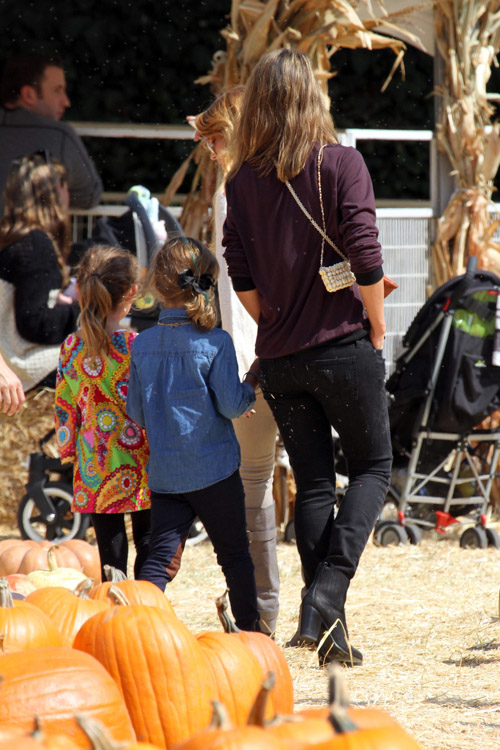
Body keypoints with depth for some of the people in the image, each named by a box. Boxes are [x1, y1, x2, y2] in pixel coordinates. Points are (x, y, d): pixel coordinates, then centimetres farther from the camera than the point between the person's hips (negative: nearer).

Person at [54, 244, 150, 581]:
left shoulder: (72, 348, -2)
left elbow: (65, 407, 6)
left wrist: (69, 451, 18)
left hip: (95, 468, 3)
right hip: (140, 465, -3)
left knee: (110, 546, 8)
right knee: (148, 540, 10)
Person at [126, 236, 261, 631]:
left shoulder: (143, 344, 2)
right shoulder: (215, 342, -12)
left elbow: (136, 414, 8)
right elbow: (231, 406, -12)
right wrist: (253, 380, 7)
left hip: (162, 471, 3)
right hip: (214, 467, -3)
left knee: (162, 557, 3)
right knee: (235, 553, 11)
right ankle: (251, 631, 19)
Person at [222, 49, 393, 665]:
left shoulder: (242, 180, 4)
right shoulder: (340, 163, -7)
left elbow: (242, 278, 2)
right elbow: (365, 257, -12)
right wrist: (376, 327, 0)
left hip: (280, 358, 4)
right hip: (343, 345, -4)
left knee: (312, 485, 10)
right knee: (373, 467, 10)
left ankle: (327, 627, 7)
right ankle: (327, 590, -9)